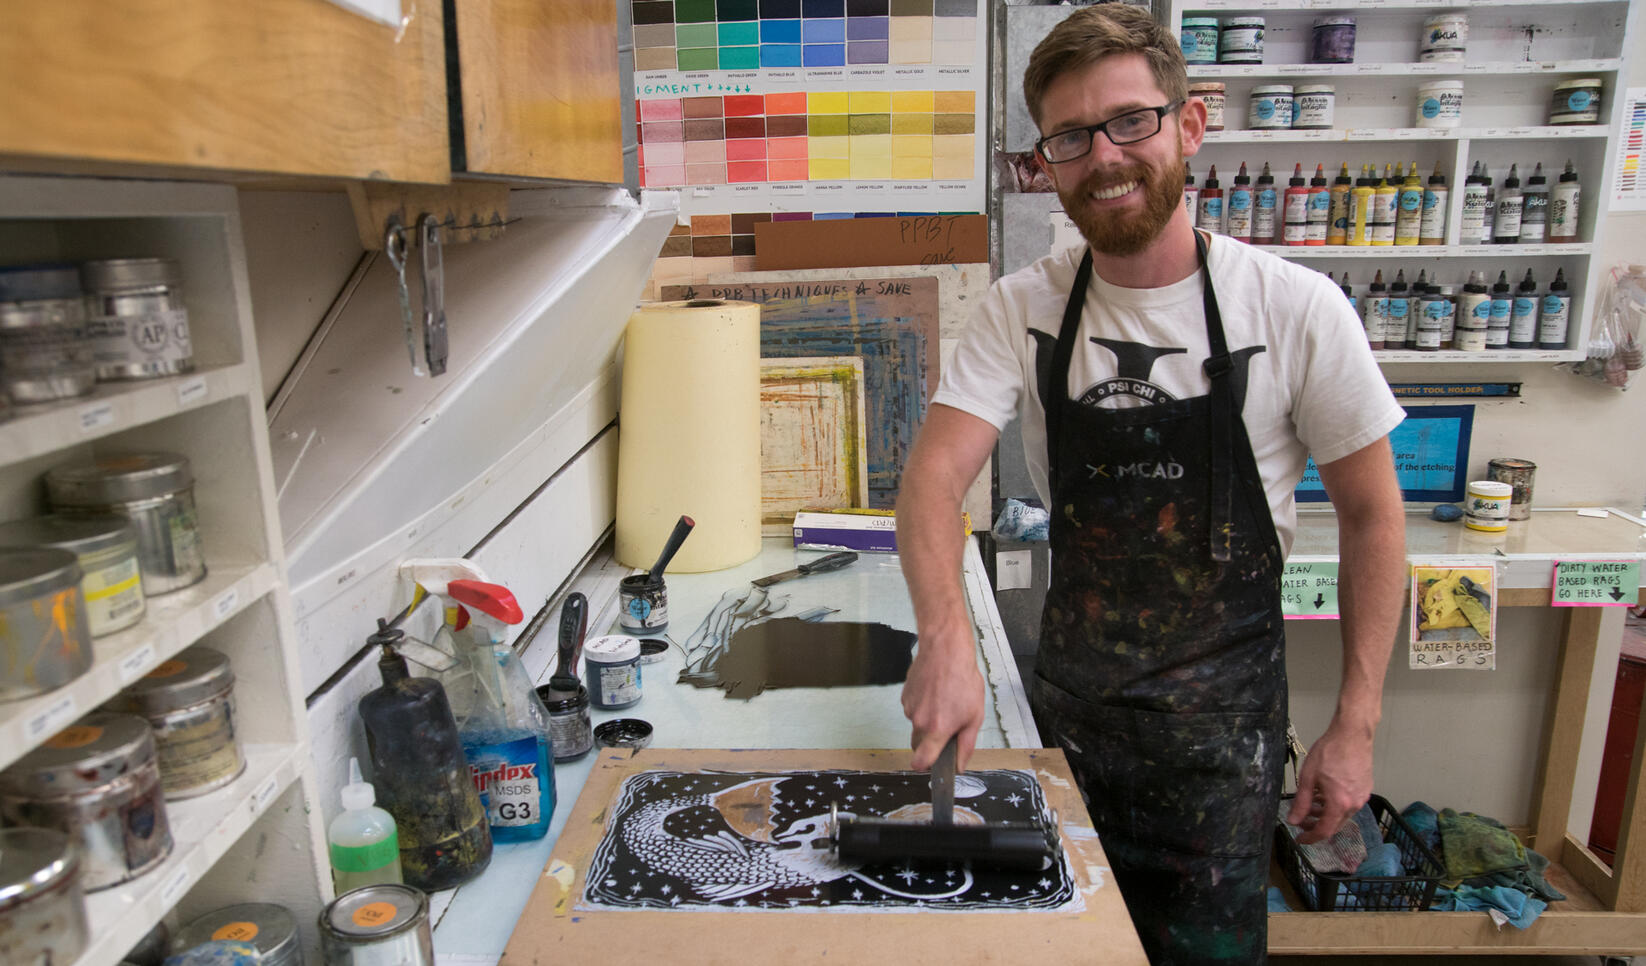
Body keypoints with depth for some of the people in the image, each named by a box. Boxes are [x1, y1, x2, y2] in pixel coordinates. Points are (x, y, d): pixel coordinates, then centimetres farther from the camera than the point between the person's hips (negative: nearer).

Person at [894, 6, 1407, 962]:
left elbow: (1373, 516, -5)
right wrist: (947, 634, -36)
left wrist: (1355, 725, -7)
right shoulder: (1023, 310, -8)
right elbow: (933, 476, -18)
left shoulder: (1295, 309, -14)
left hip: (1221, 715, -2)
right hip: (1067, 699, 3)